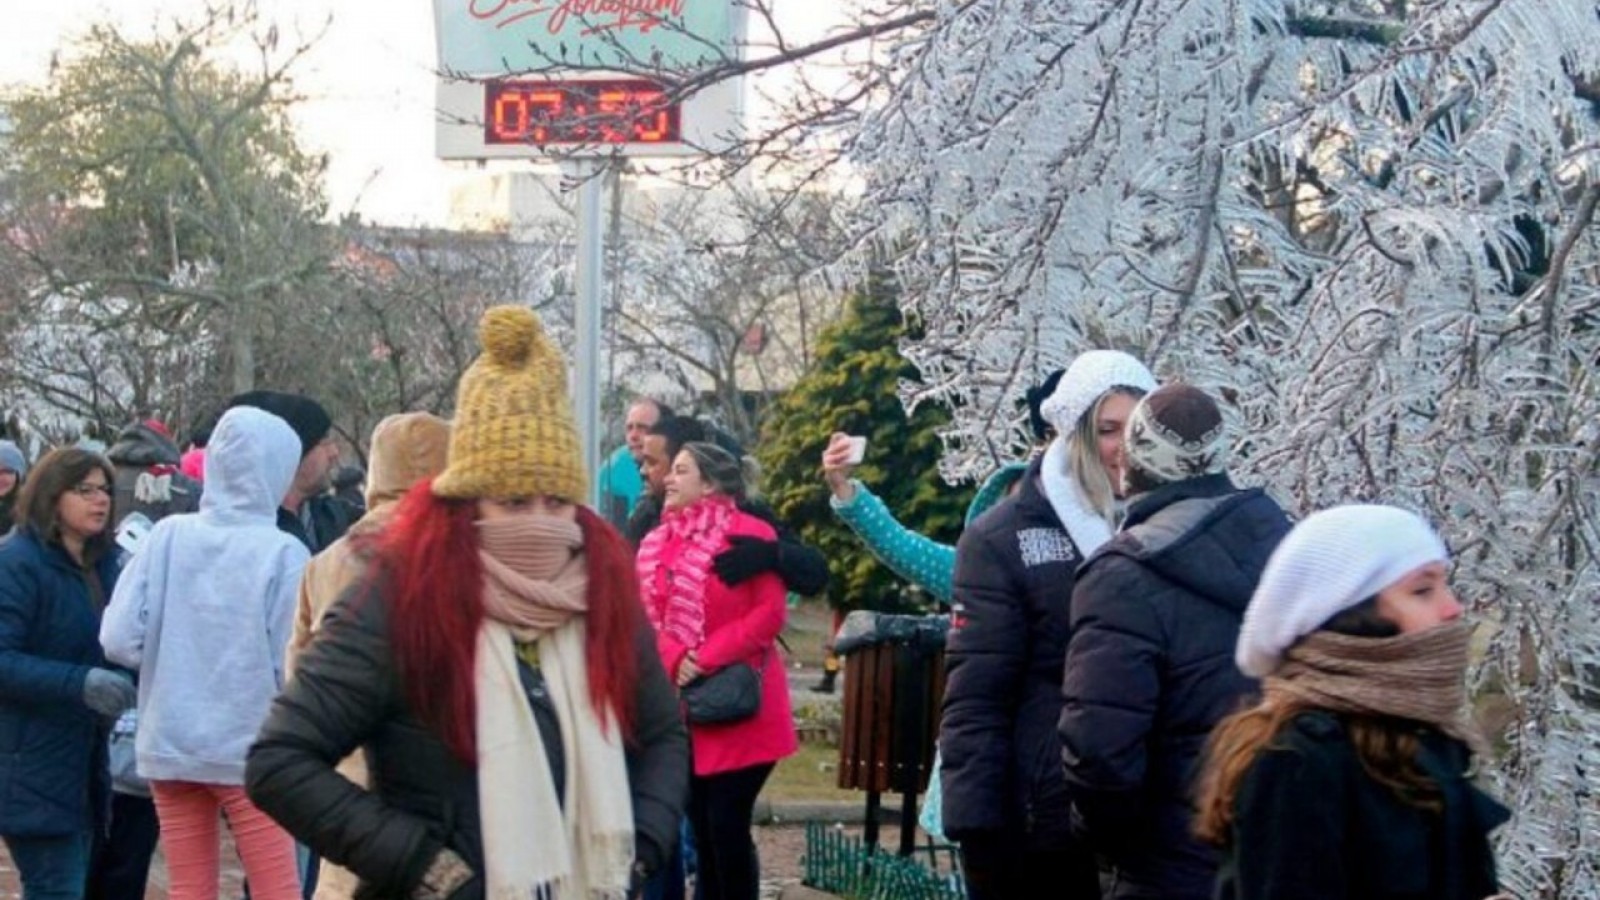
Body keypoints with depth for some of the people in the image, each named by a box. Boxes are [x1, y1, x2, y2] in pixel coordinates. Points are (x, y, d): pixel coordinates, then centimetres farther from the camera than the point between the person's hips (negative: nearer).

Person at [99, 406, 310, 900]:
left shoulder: (168, 535, -5)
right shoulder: (283, 553, -14)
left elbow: (119, 640, -7)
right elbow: (294, 668, -14)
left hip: (168, 745, 4)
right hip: (248, 749, -4)